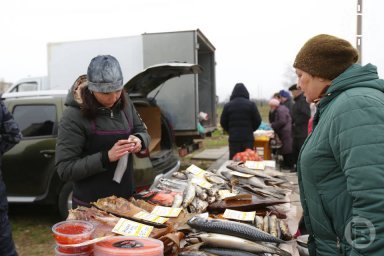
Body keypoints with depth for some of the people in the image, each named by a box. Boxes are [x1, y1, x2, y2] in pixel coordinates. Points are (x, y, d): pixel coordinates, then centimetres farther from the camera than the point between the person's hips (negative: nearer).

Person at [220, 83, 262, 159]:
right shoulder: (251, 104, -1)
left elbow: (223, 122, 4)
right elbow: (258, 120, 0)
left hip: (233, 138, 1)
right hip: (248, 137, -1)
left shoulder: (227, 105, 2)